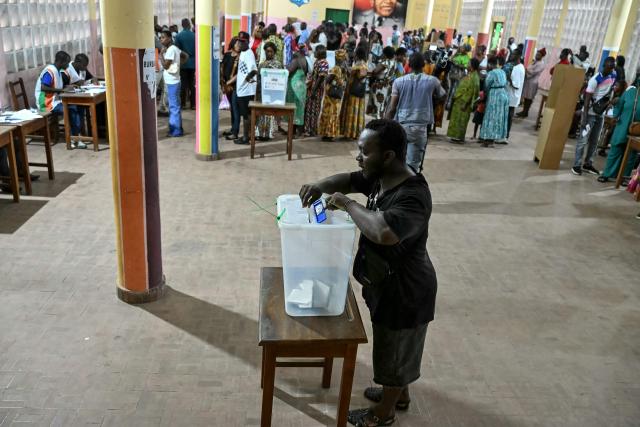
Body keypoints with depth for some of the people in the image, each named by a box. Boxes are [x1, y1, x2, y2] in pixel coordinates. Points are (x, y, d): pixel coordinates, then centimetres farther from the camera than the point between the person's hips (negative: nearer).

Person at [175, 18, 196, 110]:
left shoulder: (178, 36, -6)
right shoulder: (194, 35, -4)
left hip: (183, 63, -1)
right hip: (192, 63, 1)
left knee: (183, 84, 6)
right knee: (192, 84, 5)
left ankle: (183, 103, 7)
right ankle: (193, 104, 5)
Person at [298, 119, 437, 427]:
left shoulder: (412, 197, -35)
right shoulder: (381, 176, -6)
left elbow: (385, 232, -52)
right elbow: (348, 180, 11)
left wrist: (347, 203, -37)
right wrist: (321, 186, -11)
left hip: (404, 292, -9)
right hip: (385, 283, 9)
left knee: (395, 353, 15)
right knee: (392, 348, 28)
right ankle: (400, 394, 52)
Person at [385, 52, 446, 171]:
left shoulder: (399, 81, 0)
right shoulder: (432, 81, 1)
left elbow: (391, 108, -2)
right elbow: (443, 95, 22)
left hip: (400, 126, 1)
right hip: (420, 127, -1)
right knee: (413, 165, 1)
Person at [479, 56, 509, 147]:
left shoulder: (491, 73, -12)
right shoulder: (502, 72, 12)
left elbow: (486, 86, -7)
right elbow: (505, 84, 11)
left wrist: (484, 93, 9)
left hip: (494, 96, -8)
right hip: (504, 95, 8)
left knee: (491, 117, -3)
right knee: (498, 118, 10)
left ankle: (487, 139, 0)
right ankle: (492, 139, 16)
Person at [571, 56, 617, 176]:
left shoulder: (614, 76, 1)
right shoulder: (595, 80, -18)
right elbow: (587, 100, -19)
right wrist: (584, 118, -24)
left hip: (601, 114, 7)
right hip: (590, 113, -7)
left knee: (594, 141, 11)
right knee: (583, 140, -6)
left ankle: (587, 164, 21)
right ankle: (577, 165, -2)